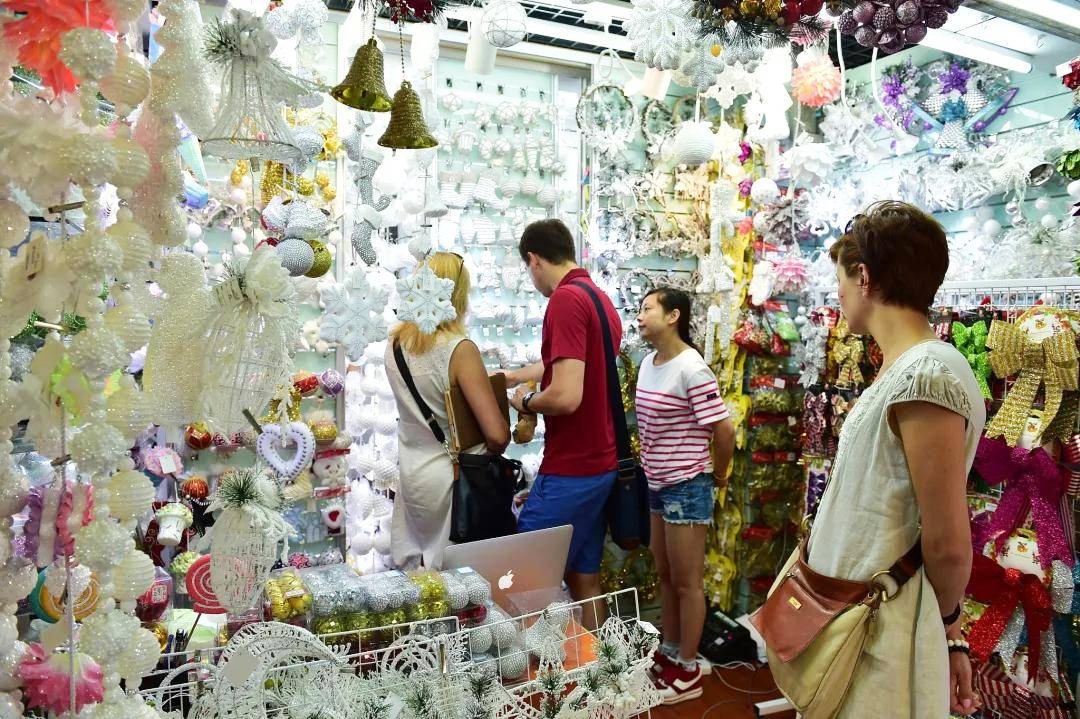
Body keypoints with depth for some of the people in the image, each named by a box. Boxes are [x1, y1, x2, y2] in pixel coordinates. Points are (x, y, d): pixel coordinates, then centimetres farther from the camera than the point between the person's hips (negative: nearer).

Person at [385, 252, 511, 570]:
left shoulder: (396, 342, -1)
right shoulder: (459, 350, -20)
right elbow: (497, 435, -21)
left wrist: (486, 379, 17)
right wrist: (489, 453, -1)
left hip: (411, 478, 6)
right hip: (453, 481, -6)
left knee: (413, 570, 17)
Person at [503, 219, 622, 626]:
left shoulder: (566, 299, -17)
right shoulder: (601, 299, 13)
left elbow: (565, 396, -26)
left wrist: (525, 402, -6)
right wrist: (514, 376, 40)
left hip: (569, 471, -9)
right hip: (601, 463, 9)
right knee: (584, 576, 16)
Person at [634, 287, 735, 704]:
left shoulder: (692, 369, -20)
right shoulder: (648, 363, 5)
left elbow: (724, 430, -19)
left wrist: (716, 475, -5)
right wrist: (651, 466, 11)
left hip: (686, 487, -8)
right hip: (658, 484, 8)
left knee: (687, 582, 6)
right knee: (666, 576, 20)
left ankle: (689, 672, 22)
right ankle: (669, 653, 37)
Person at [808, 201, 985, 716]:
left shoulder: (927, 374, -22)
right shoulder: (901, 370, 7)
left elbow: (948, 545, -20)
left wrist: (948, 626, -1)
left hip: (878, 646, -8)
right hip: (854, 621, 8)